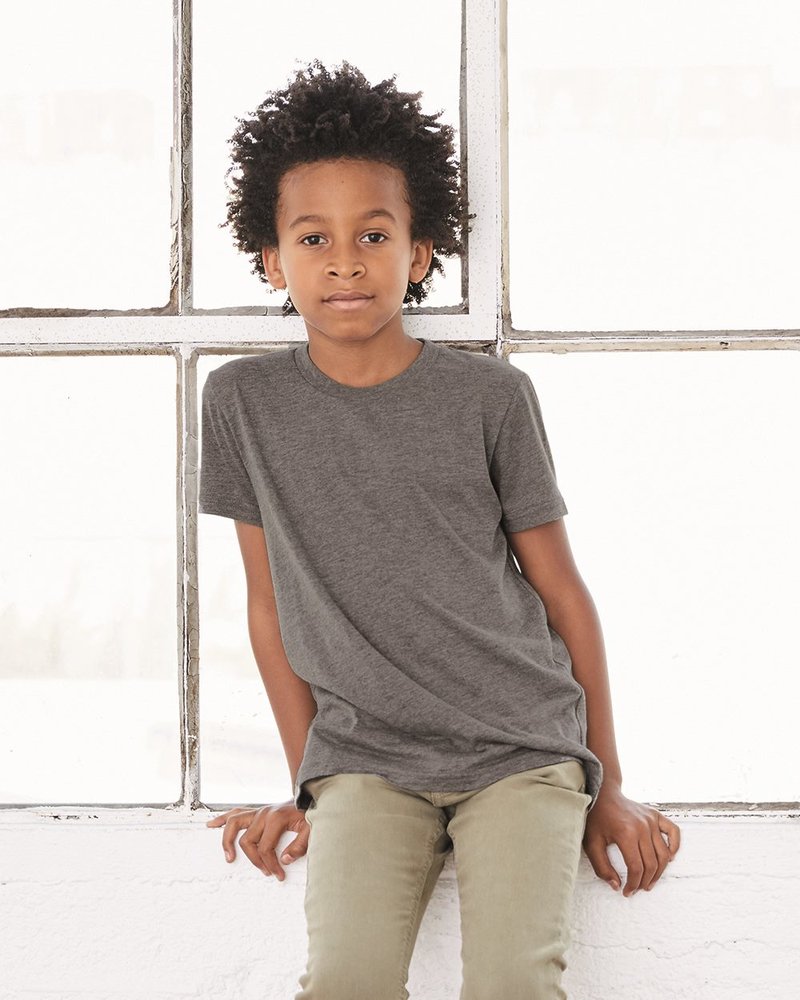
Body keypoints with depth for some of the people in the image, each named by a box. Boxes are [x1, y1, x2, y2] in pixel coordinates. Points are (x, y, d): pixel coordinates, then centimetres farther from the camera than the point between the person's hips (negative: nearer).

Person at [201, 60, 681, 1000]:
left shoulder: (490, 396, 0)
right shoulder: (243, 401, 3)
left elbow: (562, 592, 5)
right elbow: (270, 600, 9)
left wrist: (609, 789, 8)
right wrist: (304, 786, 9)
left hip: (523, 748, 0)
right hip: (361, 760, 1)